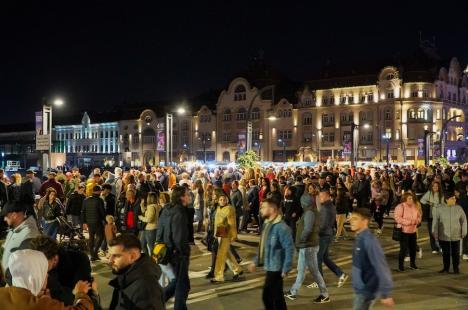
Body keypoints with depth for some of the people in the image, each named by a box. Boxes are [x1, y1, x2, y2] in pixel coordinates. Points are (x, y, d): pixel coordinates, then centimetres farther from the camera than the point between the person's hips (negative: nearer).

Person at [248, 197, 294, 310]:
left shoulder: (281, 227, -21)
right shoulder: (267, 224, 9)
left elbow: (289, 248, -23)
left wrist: (286, 269, -22)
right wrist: (256, 262, 19)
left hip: (276, 268, -9)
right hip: (270, 267, 9)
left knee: (276, 297, 1)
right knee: (267, 296, 17)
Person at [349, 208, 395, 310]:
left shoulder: (369, 240, -23)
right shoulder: (359, 238, 5)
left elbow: (381, 267, -24)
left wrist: (385, 294, -23)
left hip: (366, 291, -9)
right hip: (360, 289, 9)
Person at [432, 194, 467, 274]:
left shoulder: (459, 208, -2)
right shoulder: (440, 209, -5)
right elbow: (435, 221, -1)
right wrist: (435, 233, 0)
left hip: (456, 236, 1)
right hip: (444, 236, 0)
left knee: (455, 253, 6)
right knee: (445, 253, 9)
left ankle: (456, 268, 19)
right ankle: (446, 268, 21)